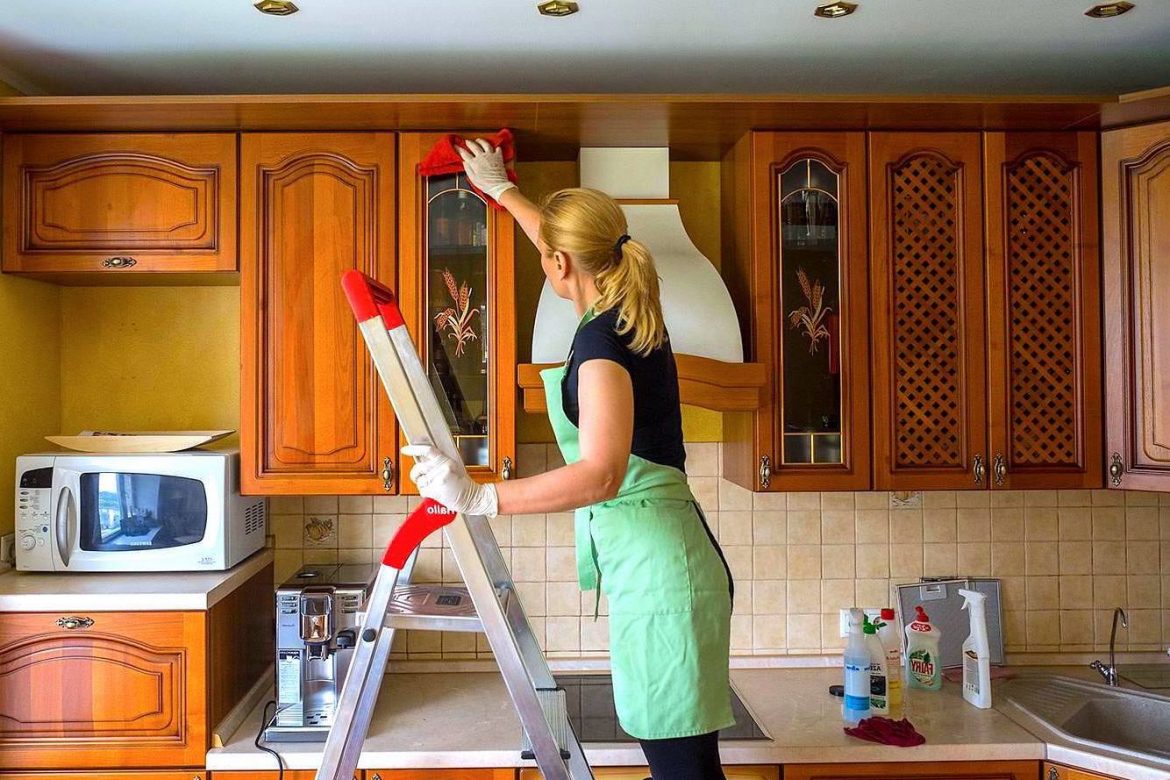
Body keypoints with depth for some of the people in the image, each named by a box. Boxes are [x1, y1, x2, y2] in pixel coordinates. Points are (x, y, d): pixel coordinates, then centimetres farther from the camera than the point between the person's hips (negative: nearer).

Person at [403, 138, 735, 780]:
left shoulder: (602, 340, -16)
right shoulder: (631, 313, 11)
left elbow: (600, 475, -28)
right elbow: (568, 244, 31)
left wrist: (480, 498, -31)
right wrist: (502, 191, 45)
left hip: (657, 575, -10)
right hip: (657, 566, 10)